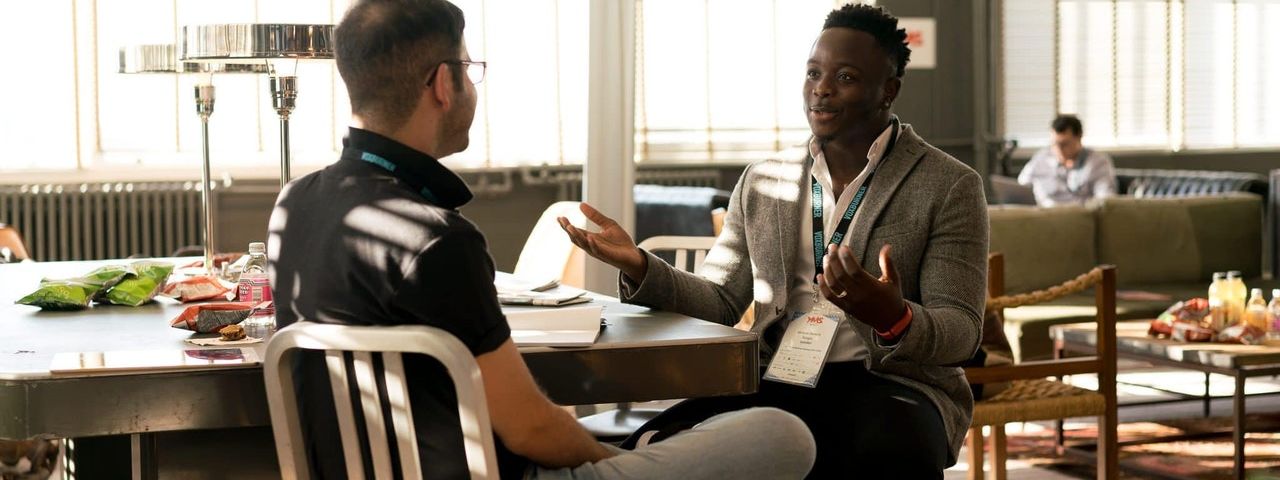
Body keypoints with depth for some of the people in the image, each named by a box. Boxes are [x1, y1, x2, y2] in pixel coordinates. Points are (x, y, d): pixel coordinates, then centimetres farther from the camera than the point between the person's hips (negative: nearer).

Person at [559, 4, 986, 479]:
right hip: (777, 383, 3)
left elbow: (961, 333, -5)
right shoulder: (762, 182, 14)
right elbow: (721, 302, 14)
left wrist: (894, 319, -28)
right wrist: (640, 267, -5)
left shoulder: (949, 187, 1)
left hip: (891, 384, -3)